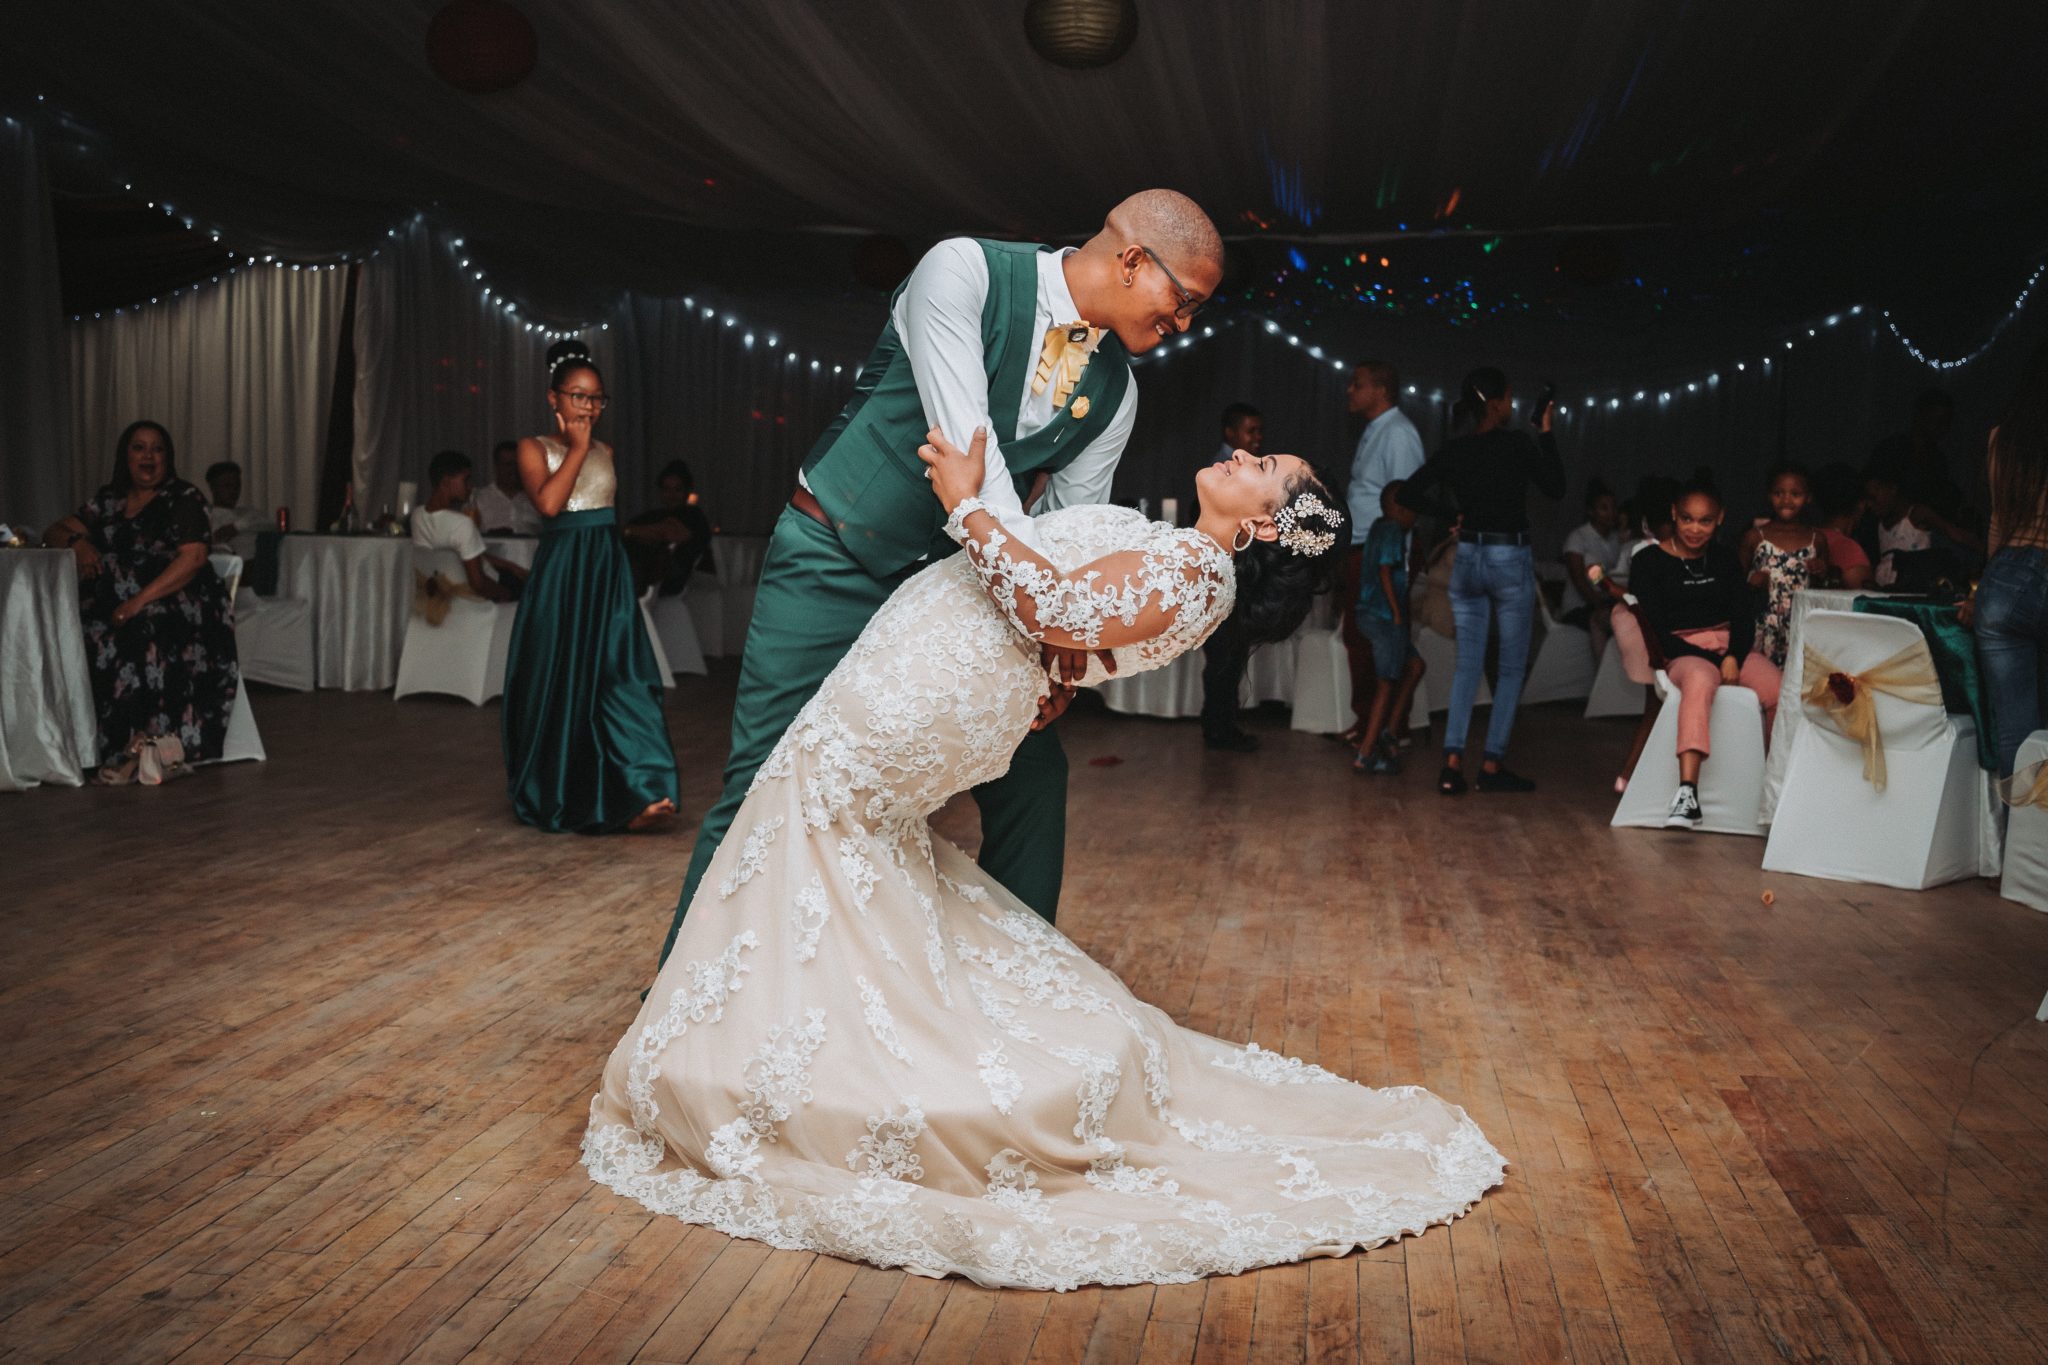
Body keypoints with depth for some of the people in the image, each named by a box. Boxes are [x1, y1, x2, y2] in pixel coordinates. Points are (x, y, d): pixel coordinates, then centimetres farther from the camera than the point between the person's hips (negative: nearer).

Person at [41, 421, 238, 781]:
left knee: (140, 633, -35)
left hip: (176, 604, -5)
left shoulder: (183, 498, 4)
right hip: (114, 605, 5)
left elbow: (193, 558, -9)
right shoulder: (109, 499, 20)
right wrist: (76, 542, -1)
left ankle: (138, 745, -29)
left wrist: (140, 601, -18)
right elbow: (54, 531, 25)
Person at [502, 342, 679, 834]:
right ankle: (553, 796, 18)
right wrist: (577, 448, -11)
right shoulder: (534, 448, 1)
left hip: (608, 573, 4)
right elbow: (549, 503, -17)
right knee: (559, 678, 2)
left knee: (619, 675, -6)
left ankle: (632, 796, -11)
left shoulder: (605, 452, 14)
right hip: (559, 575, -4)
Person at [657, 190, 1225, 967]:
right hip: (832, 560, -5)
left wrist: (1062, 657, -14)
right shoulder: (965, 272, -16)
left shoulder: (1113, 393, 1)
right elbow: (962, 436, -27)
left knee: (1032, 775, 4)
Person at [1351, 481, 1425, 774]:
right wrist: (1397, 612, -17)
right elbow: (1385, 572, -20)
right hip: (1384, 617, -10)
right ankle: (1366, 754, 1)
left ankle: (1387, 732, 16)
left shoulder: (1379, 527, 15)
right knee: (1386, 685, -3)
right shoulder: (1393, 530, -13)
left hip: (1371, 614, 10)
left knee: (1414, 665, 18)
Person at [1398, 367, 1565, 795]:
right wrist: (1546, 434, 5)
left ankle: (1453, 762, -3)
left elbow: (1410, 493, 3)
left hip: (1467, 558, 4)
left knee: (1467, 666, 8)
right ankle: (1492, 765, 6)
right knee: (1512, 668, 6)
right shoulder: (1519, 443, -10)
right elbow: (1555, 488, 1)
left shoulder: (1454, 449, 2)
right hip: (1511, 561, -4)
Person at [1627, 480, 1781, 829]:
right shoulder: (1650, 561, 3)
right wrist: (1712, 659, -12)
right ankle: (1687, 795, -51)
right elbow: (1656, 630, -4)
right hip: (1682, 652, -5)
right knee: (1700, 680, -40)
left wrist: (1734, 658, -12)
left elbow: (1745, 616, 9)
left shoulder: (1724, 560, 18)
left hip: (1734, 646, 5)